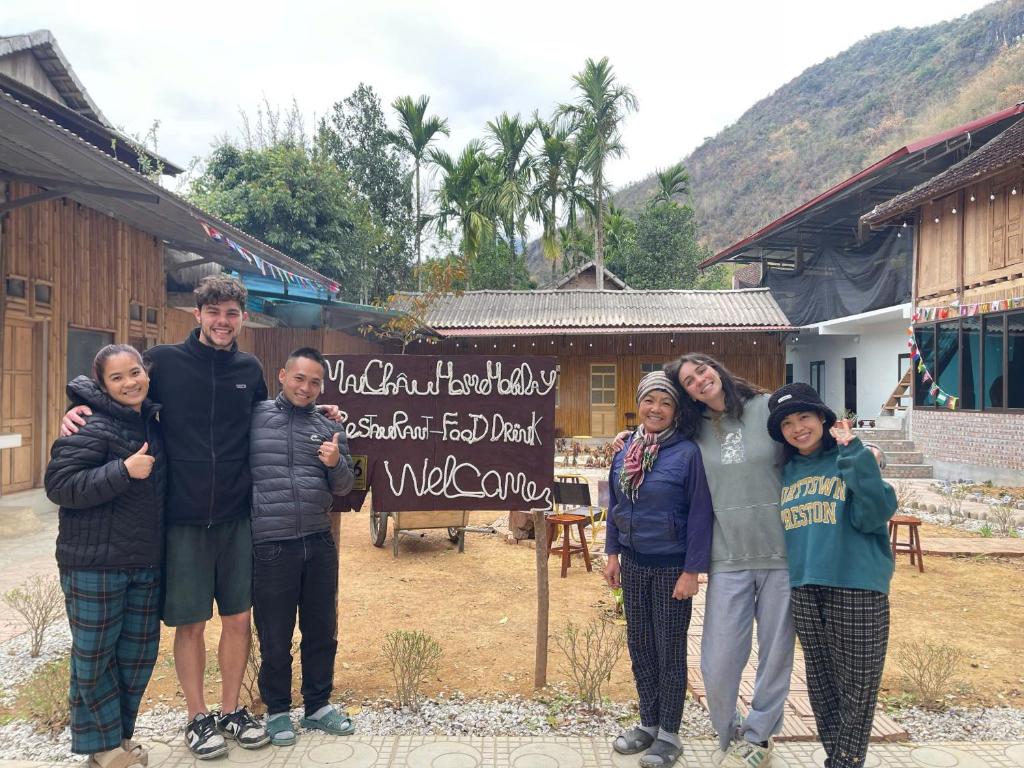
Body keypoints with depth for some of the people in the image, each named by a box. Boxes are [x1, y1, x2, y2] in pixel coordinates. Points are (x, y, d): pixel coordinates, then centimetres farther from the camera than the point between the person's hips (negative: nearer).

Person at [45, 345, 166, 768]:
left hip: (145, 562, 7)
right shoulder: (92, 428, -14)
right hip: (94, 563, -7)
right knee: (94, 655, 7)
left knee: (140, 652, 15)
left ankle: (121, 734, 33)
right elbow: (59, 484, -21)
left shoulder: (151, 424, 8)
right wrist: (123, 471, -27)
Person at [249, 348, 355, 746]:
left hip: (319, 544, 4)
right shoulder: (254, 417, -2)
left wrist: (336, 464, -10)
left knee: (322, 631, 14)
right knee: (275, 637, 10)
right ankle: (277, 710, 29)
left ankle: (318, 705, 32)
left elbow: (343, 487, 10)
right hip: (270, 546, -3)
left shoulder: (329, 428, 7)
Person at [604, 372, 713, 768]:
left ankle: (669, 734, 23)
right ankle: (648, 723, 31)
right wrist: (613, 553, 9)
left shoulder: (688, 453, -15)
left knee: (670, 650, 7)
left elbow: (700, 515, -14)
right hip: (634, 564, 5)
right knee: (639, 645, 14)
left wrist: (692, 571, -15)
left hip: (672, 566, -5)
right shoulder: (626, 450, 2)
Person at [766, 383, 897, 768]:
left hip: (858, 588, -5)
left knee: (857, 690, 4)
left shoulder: (850, 460, -6)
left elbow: (874, 515, -20)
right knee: (821, 686, 17)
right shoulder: (786, 472, 9)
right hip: (804, 590, 5)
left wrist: (853, 452, -21)